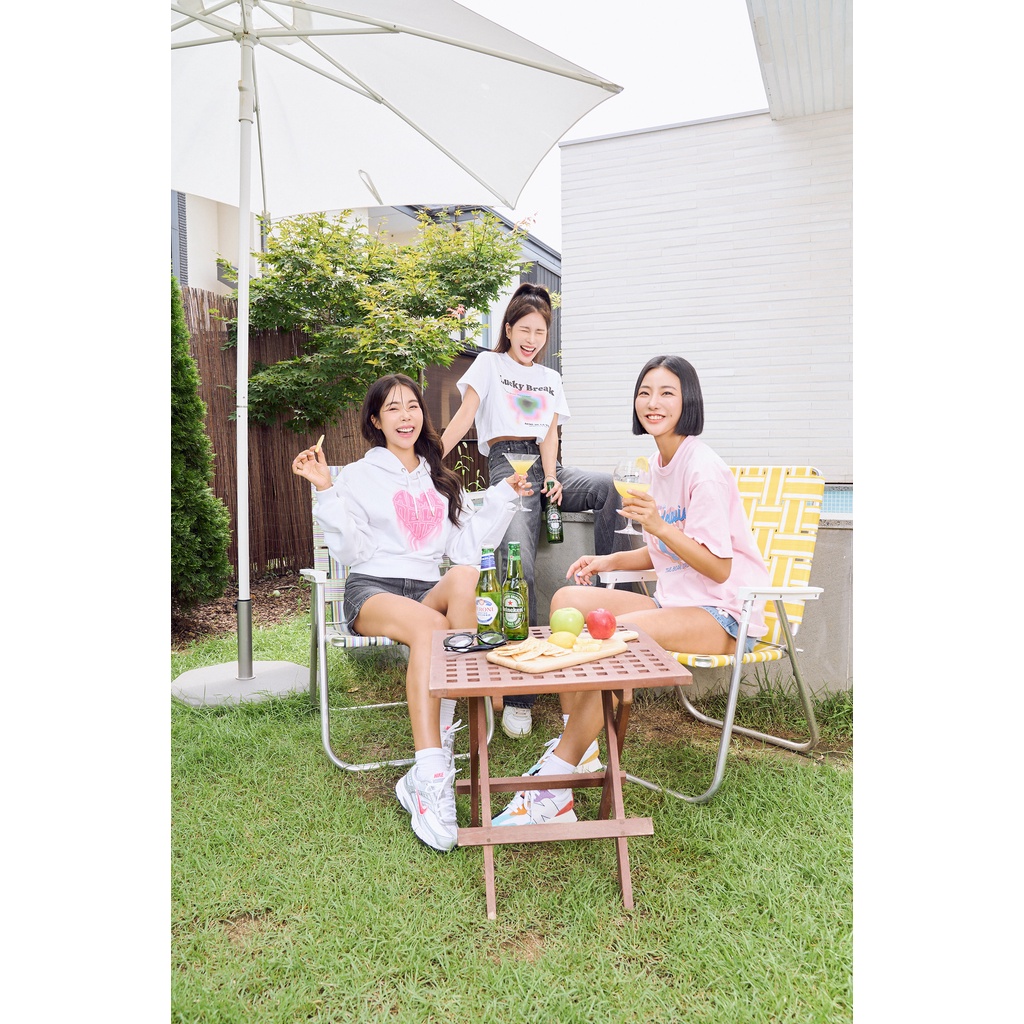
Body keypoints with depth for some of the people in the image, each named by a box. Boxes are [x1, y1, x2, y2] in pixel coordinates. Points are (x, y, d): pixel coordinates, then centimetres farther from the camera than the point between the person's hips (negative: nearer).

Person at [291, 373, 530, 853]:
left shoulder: (441, 481, 24)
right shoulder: (358, 477, 12)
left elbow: (466, 544, 13)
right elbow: (351, 552, -1)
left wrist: (503, 496, 10)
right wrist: (326, 492, -9)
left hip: (430, 590, 3)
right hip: (372, 590, -3)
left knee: (466, 576, -34)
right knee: (430, 626, -38)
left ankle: (447, 737, -34)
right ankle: (431, 778, -42)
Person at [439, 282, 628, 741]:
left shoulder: (551, 378, 25)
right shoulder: (489, 364, 15)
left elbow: (550, 435, 13)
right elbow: (463, 419, 6)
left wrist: (551, 477, -6)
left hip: (546, 466, 5)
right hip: (508, 464, -4)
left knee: (608, 485, -30)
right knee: (518, 569, -25)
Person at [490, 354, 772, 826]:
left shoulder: (704, 470, -16)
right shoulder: (659, 464, 11)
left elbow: (718, 568, -18)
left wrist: (660, 525, -29)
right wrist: (608, 561, 5)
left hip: (723, 614, -9)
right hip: (675, 602, 9)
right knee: (568, 599, -5)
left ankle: (555, 788, -23)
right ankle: (575, 744, -8)